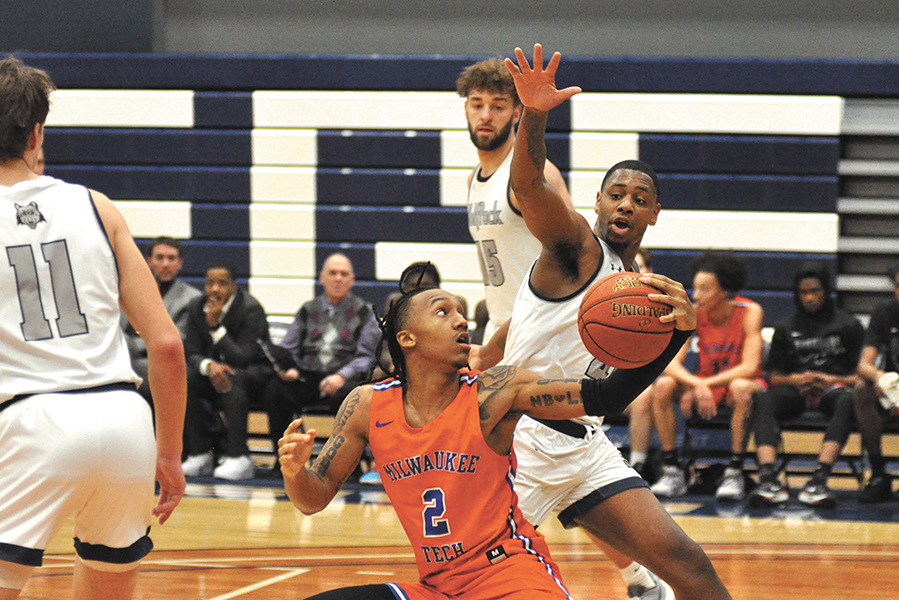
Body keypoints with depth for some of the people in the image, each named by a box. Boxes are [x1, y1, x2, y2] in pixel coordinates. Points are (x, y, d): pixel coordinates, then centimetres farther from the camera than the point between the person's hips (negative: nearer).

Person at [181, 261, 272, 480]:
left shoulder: (251, 309, -17)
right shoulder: (197, 307, -1)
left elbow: (242, 358, -22)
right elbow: (192, 352, -3)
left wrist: (216, 326, -27)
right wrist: (209, 365, -27)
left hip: (255, 372, -5)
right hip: (212, 373, 5)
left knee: (232, 378, -38)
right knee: (184, 378, -25)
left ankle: (238, 458, -40)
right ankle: (199, 455, -20)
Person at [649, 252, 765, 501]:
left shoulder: (750, 312, -18)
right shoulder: (693, 314, -9)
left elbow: (749, 367, -26)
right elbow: (671, 364, -18)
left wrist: (704, 384, -33)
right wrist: (695, 385, -38)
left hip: (740, 381, -4)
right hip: (703, 384, 4)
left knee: (740, 389, -39)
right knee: (663, 386, -23)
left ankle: (734, 472, -31)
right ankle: (672, 471, -19)